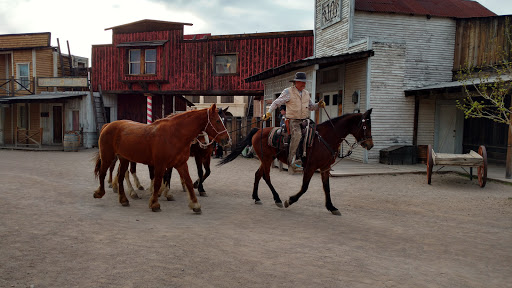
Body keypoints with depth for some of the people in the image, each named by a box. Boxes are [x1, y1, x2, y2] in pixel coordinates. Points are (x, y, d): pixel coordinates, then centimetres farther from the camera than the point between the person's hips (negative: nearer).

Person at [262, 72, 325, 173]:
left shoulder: (307, 93, 17)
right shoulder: (288, 92, -1)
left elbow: (311, 107, 26)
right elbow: (276, 103, -5)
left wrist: (319, 105, 7)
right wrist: (268, 112, -16)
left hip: (305, 120, 7)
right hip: (293, 121, -6)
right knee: (297, 134, -29)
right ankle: (291, 161, -29)